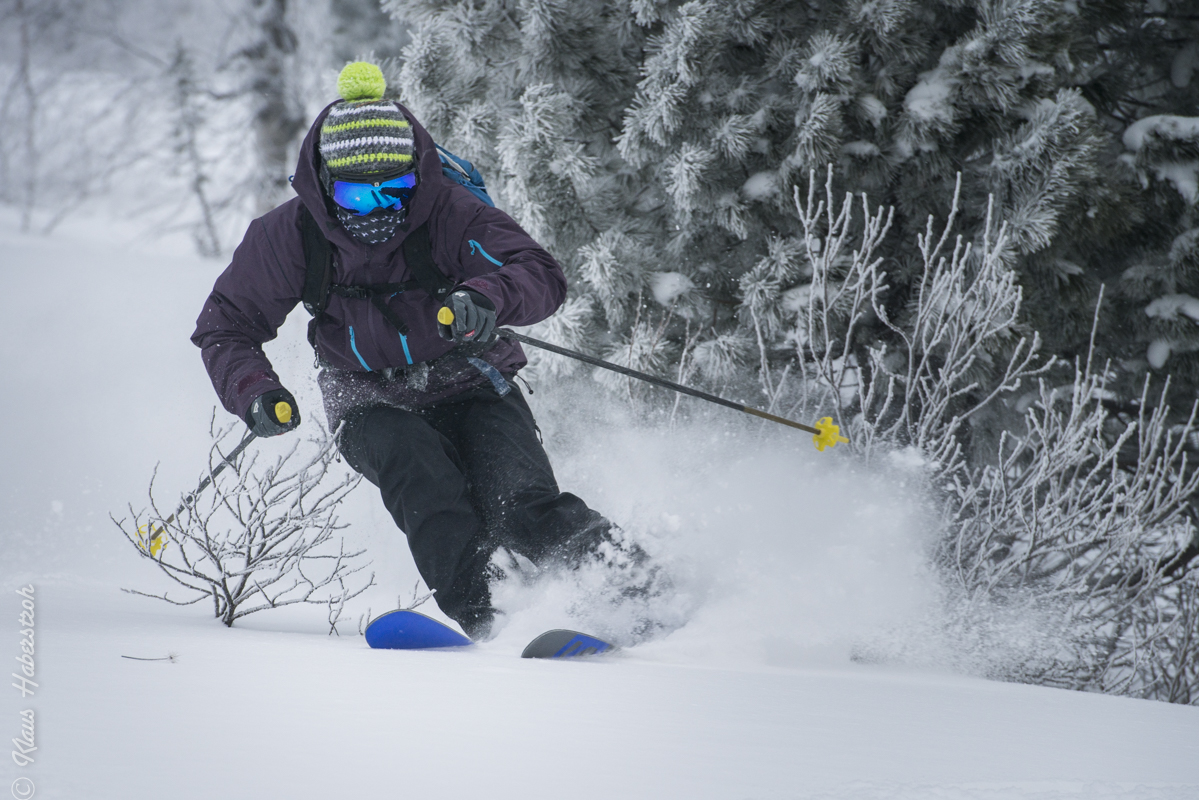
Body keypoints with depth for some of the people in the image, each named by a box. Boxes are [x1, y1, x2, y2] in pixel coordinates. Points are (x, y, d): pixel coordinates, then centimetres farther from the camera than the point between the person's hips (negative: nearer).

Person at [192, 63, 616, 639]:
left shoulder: (449, 214, -17)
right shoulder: (289, 234, -10)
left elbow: (542, 274, -27)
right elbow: (226, 326, 2)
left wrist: (487, 295, -50)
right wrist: (254, 391, -18)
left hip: (472, 389, -1)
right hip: (374, 407, 1)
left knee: (522, 509, -27)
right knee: (413, 462, -34)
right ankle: (476, 616, -40)